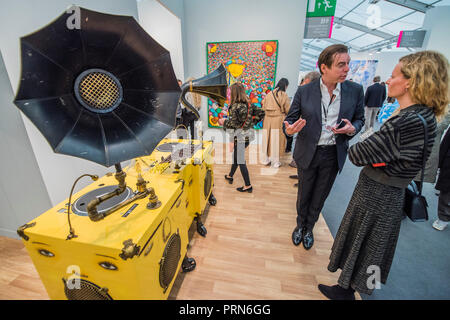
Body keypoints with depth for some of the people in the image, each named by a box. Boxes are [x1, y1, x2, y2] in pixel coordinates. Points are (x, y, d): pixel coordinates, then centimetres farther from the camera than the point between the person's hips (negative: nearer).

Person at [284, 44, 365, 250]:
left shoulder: (355, 90, -2)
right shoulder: (304, 91, -8)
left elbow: (359, 119, 8)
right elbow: (290, 118, -2)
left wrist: (352, 129, -15)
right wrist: (289, 129, -26)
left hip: (334, 155, 2)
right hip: (308, 152, -1)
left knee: (320, 196, 17)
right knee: (304, 194, 15)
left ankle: (309, 229, 40)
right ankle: (300, 225, 41)